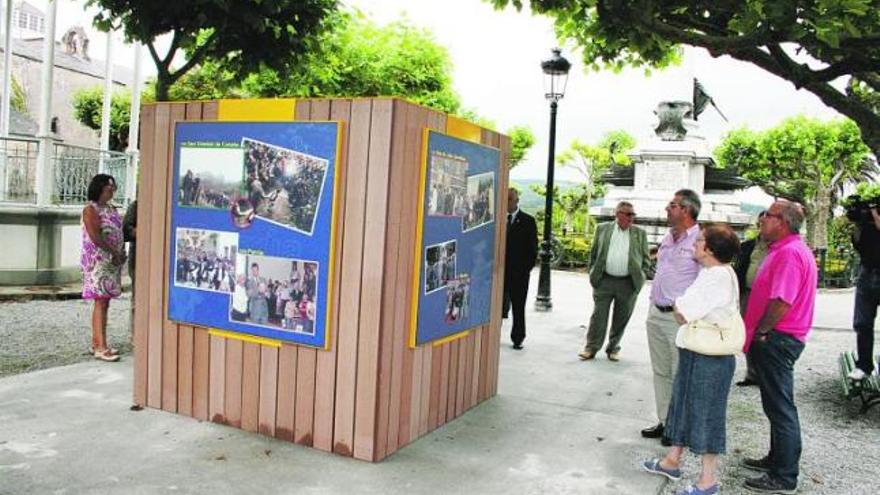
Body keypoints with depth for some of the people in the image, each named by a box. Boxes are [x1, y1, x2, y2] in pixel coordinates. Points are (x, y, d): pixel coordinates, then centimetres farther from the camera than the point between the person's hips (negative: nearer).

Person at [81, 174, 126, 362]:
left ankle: (96, 343, 16)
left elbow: (119, 233, 18)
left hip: (112, 262, 8)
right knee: (101, 302, -10)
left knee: (104, 302, 9)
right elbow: (95, 237, -17)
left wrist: (122, 253, 2)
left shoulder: (111, 209, 17)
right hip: (98, 261, -8)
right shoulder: (90, 209, -8)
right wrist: (115, 252, -15)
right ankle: (101, 348, -11)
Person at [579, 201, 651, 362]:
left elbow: (646, 259, 9)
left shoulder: (640, 233, 6)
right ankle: (591, 348, 8)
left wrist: (639, 276, 1)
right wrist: (594, 273, 6)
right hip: (604, 280, -1)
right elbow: (593, 253, 10)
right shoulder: (602, 229, 5)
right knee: (598, 315, 1)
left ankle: (613, 348, 22)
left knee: (621, 318, 8)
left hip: (628, 283, 1)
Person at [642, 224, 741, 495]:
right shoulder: (711, 273, 9)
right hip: (695, 352, 10)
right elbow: (683, 310, 14)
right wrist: (683, 307, -4)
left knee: (706, 413, 2)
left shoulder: (718, 276, -22)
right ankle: (672, 460, 34)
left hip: (710, 358, -9)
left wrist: (679, 305, -5)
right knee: (686, 405, 19)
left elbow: (682, 314, -23)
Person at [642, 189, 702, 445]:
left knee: (681, 375, 1)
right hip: (656, 314, 8)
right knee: (661, 372, 15)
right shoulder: (667, 238, 13)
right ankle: (664, 421, 27)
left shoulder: (700, 240, -13)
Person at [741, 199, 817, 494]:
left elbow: (781, 302, -26)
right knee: (777, 405, 20)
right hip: (775, 340, 11)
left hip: (777, 340, -11)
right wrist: (760, 333, 16)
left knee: (780, 407, -3)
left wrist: (760, 333, -15)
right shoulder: (783, 249, 15)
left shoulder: (790, 252, -19)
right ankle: (777, 459, 34)